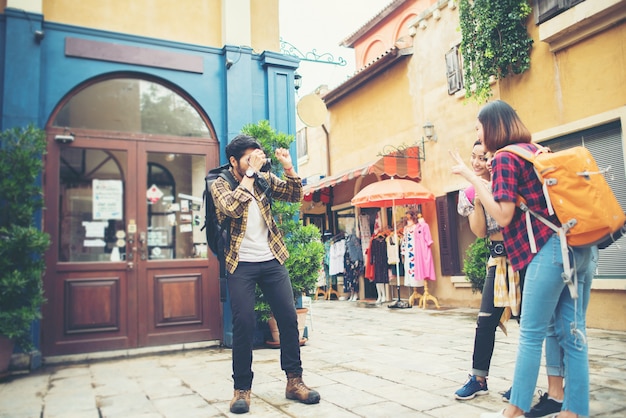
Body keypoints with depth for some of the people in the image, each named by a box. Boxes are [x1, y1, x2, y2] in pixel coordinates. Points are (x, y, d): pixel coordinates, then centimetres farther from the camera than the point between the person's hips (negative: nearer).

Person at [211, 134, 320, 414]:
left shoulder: (264, 179, 8)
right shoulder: (220, 184, -2)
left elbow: (294, 195, 3)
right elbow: (232, 208, -22)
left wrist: (289, 168, -12)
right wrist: (251, 172, -20)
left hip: (272, 261, 4)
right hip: (241, 265, -3)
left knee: (289, 317, 2)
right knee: (243, 323, -6)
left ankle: (294, 381, 13)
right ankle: (242, 388, 8)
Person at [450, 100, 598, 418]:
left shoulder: (505, 157, -6)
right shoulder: (534, 150, 19)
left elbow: (503, 215, -12)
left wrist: (471, 177, -8)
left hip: (551, 248, -8)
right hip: (582, 246, 9)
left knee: (531, 333, -1)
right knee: (573, 333, 8)